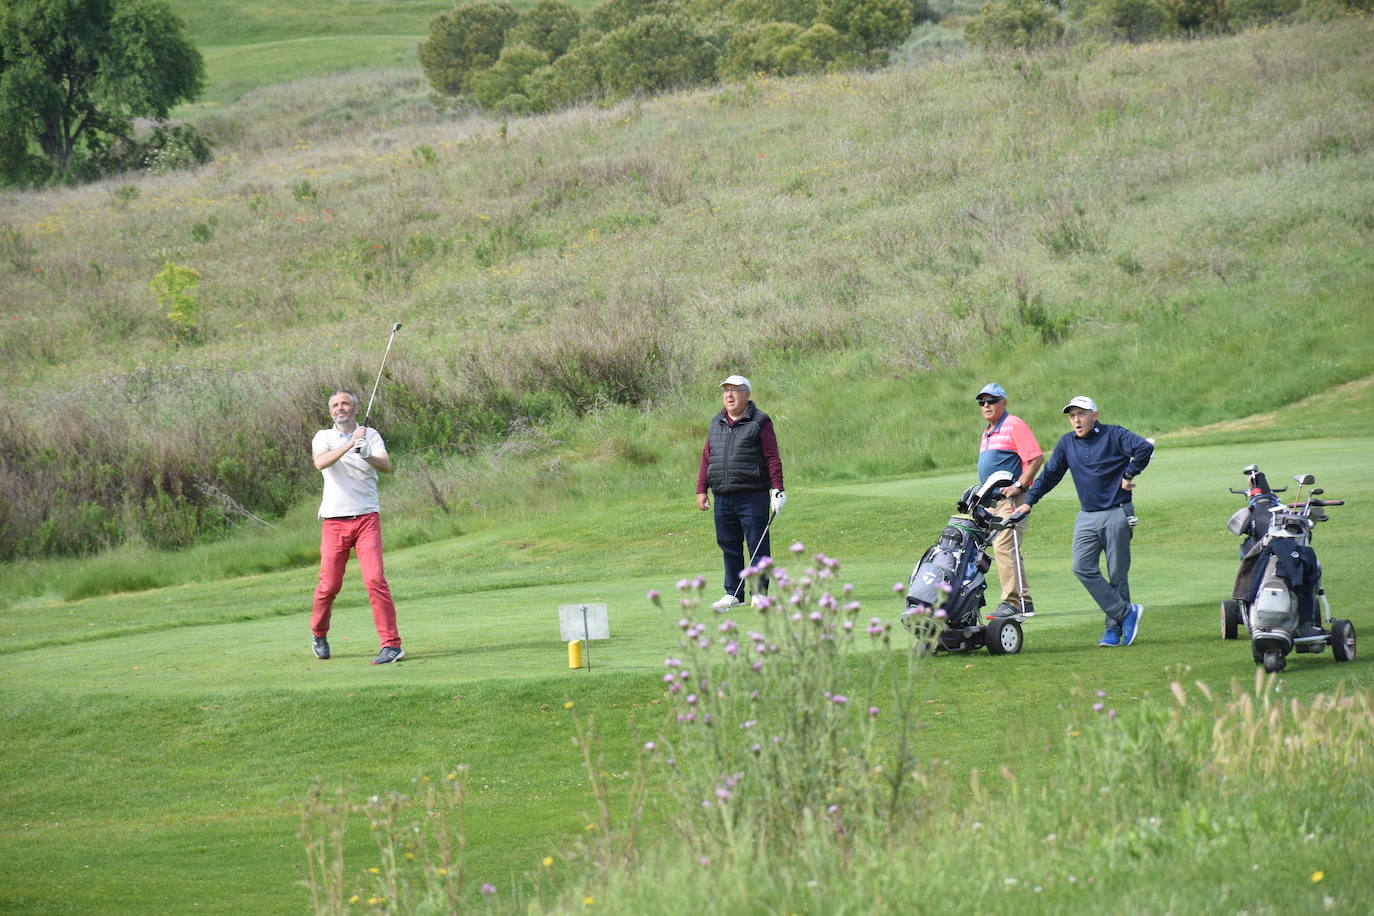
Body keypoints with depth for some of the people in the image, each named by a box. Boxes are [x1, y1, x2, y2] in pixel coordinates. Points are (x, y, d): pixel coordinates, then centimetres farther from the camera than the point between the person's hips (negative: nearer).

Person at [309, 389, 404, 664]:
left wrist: (367, 456, -30)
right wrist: (350, 444, -27)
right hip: (334, 520, 1)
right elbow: (321, 462, -16)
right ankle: (319, 633, 27)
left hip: (366, 518, -1)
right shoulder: (324, 437, 6)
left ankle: (391, 644, -14)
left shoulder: (370, 435, 6)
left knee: (375, 579, -14)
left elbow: (387, 466, -10)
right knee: (329, 584, 0)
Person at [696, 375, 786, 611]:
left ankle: (759, 592, 2)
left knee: (757, 545, -3)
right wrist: (701, 490, 13)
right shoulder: (716, 424, 17)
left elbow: (772, 458, -4)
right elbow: (706, 459, 19)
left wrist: (776, 489, -11)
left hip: (753, 496, -5)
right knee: (729, 546, 7)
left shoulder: (759, 422, 0)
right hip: (723, 497, 5)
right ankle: (733, 593, 12)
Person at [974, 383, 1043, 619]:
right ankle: (1024, 601, 12)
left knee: (1004, 547, -17)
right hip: (993, 501, 10)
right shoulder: (988, 432, 21)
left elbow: (1036, 458, -16)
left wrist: (1019, 486, -20)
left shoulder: (1014, 425, -8)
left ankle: (1013, 601, -17)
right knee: (1003, 549, 9)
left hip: (1012, 499, -10)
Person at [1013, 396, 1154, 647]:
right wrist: (1029, 502, 11)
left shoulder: (1113, 436, -4)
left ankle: (1114, 628, 6)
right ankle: (1126, 612, -8)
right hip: (1087, 517, 5)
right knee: (1083, 568, -13)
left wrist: (1128, 475, -13)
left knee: (1117, 574, -2)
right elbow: (1049, 475, 17)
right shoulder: (1066, 443, 11)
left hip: (1117, 515, -5)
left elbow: (1144, 448, -16)